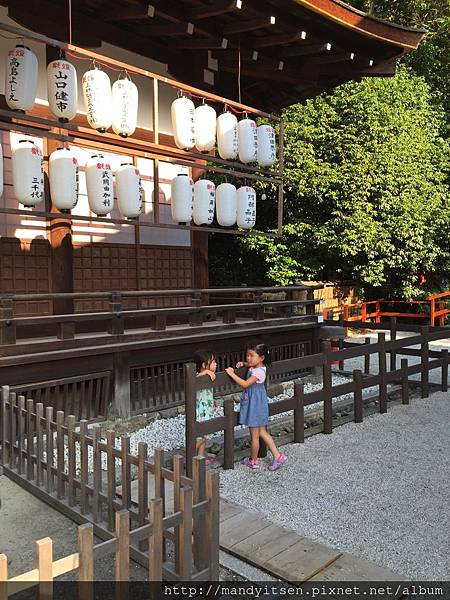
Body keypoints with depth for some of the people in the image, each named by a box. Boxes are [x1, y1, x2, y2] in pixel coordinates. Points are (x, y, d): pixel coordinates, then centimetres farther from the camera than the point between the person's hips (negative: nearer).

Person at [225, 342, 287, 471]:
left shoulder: (259, 371, -25)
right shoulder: (254, 367, 3)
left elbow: (245, 384, -32)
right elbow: (250, 364, 28)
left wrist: (232, 374, -27)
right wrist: (243, 364, 8)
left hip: (256, 405, -10)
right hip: (254, 403, 10)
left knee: (254, 435, 7)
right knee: (262, 432, 16)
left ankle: (253, 461, 23)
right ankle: (277, 456, 20)